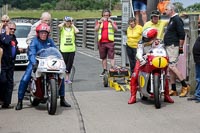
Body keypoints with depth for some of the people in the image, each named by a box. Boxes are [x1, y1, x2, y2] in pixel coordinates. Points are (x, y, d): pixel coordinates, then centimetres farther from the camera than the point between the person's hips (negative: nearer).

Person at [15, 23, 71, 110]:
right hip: (36, 63, -4)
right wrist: (34, 63, -41)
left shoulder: (50, 41, 4)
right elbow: (31, 53, -24)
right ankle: (20, 101, -2)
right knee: (25, 80, -19)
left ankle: (62, 100, 14)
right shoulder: (34, 41, -11)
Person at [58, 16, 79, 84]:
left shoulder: (72, 29, 6)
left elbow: (77, 31, -16)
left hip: (72, 49, 2)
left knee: (70, 64, 5)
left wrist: (72, 25, -2)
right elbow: (59, 26, -21)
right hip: (63, 49, -2)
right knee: (64, 63, 2)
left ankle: (67, 78, 15)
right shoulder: (62, 28, 2)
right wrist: (64, 23, -2)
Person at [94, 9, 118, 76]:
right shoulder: (99, 22, 13)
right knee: (103, 57, 11)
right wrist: (100, 22, -11)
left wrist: (111, 22, -16)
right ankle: (105, 70, 20)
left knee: (111, 57, -9)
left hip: (110, 42, -3)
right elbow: (96, 29, -2)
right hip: (101, 42, 3)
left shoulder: (112, 21, 9)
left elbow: (116, 29, -6)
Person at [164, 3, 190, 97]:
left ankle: (185, 86, -9)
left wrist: (181, 46, -16)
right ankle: (173, 90, 12)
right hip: (168, 46, 10)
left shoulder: (177, 19, -11)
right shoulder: (171, 20, 19)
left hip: (173, 46, -10)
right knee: (170, 68, 8)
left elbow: (182, 34, -18)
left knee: (172, 66, -16)